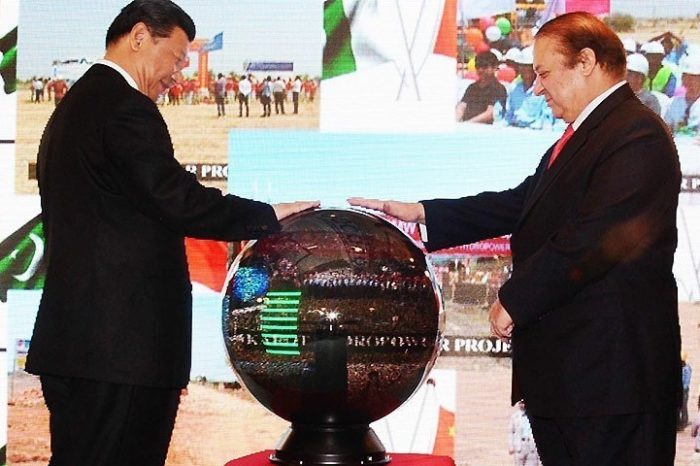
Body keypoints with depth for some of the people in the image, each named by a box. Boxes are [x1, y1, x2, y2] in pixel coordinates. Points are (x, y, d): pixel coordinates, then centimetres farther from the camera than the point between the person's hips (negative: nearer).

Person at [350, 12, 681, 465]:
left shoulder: (636, 135, -15)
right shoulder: (581, 136, 19)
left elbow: (590, 240, -22)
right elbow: (521, 204, 20)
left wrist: (515, 300, -13)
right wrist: (417, 213, 16)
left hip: (611, 368, -10)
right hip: (567, 362, 10)